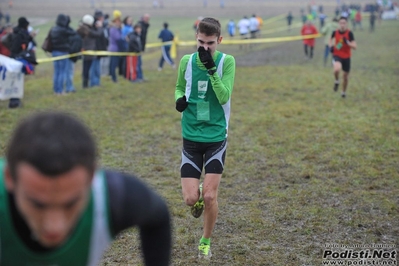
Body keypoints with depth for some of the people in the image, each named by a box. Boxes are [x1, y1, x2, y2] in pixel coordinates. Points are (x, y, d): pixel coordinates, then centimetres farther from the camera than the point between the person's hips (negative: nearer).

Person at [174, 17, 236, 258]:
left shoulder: (226, 62, -9)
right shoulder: (187, 61, -1)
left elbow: (224, 97, -20)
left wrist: (211, 68, -29)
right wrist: (179, 99, -7)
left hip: (216, 136, -2)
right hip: (191, 136, 2)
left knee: (210, 196, -4)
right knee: (191, 199, -5)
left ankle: (206, 242, 21)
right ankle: (199, 196, 33)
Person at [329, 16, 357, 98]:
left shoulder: (349, 33, -13)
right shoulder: (335, 32, -6)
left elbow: (355, 47, -17)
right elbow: (331, 39, 19)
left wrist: (347, 42, -33)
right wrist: (331, 46, 0)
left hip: (346, 57, 1)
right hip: (337, 55, 0)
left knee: (346, 76, 12)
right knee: (337, 69, -33)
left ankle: (344, 92, 38)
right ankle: (337, 81, 0)